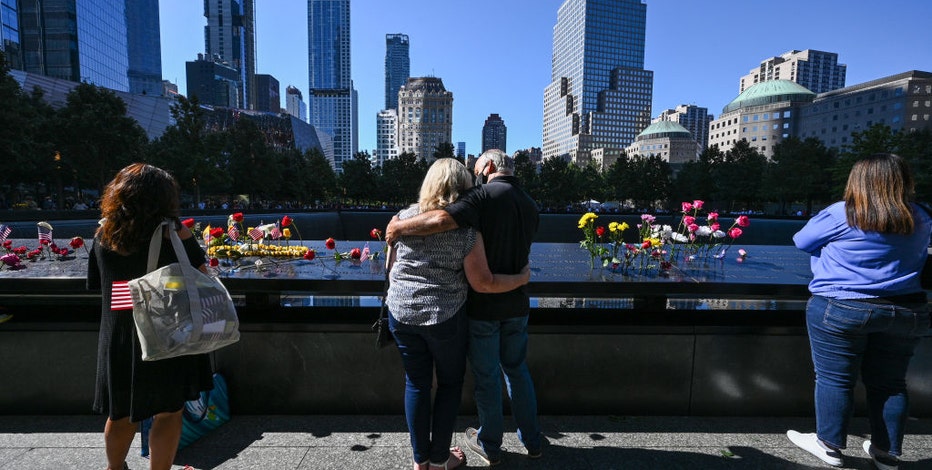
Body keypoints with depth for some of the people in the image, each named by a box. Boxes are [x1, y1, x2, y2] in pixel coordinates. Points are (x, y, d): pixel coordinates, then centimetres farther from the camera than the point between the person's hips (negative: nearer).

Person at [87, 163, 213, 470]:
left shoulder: (103, 234, 0)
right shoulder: (172, 231, -14)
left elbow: (96, 284, 11)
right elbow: (201, 275, -10)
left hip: (118, 338, 5)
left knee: (122, 411, 24)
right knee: (169, 410, 10)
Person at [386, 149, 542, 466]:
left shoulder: (486, 196, -17)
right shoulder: (530, 206, 6)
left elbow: (441, 220, -33)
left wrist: (399, 227, -20)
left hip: (483, 306, -6)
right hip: (517, 305, 6)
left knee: (487, 377, 12)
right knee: (517, 369, 23)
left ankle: (490, 446, 33)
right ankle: (532, 440, 36)